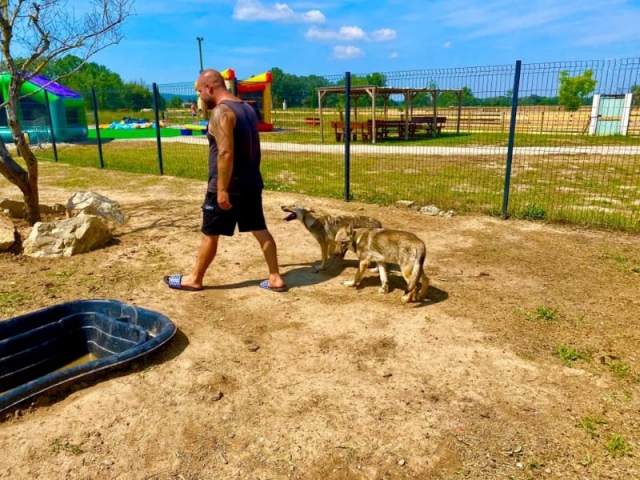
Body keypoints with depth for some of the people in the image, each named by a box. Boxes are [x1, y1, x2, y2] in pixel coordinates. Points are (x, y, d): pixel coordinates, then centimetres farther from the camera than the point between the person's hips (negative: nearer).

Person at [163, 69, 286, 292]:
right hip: (251, 183, 9)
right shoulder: (246, 108, 12)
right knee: (260, 229, 10)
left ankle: (194, 279, 22)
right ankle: (275, 278, 14)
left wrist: (222, 189, -22)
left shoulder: (221, 112, -16)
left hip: (229, 186, -8)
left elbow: (226, 154, -24)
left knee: (209, 234, 6)